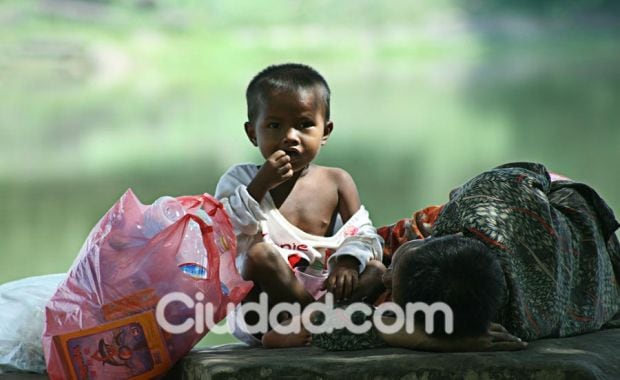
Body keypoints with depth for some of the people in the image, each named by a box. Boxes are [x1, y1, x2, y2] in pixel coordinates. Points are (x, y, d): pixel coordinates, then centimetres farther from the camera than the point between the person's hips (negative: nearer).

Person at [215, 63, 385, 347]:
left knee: (376, 269, -18)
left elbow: (361, 233, 5)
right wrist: (260, 185, -18)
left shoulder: (336, 182, 11)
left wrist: (349, 261, -19)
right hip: (257, 299, -3)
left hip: (320, 289, 3)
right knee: (259, 253, -31)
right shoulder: (241, 180, 5)